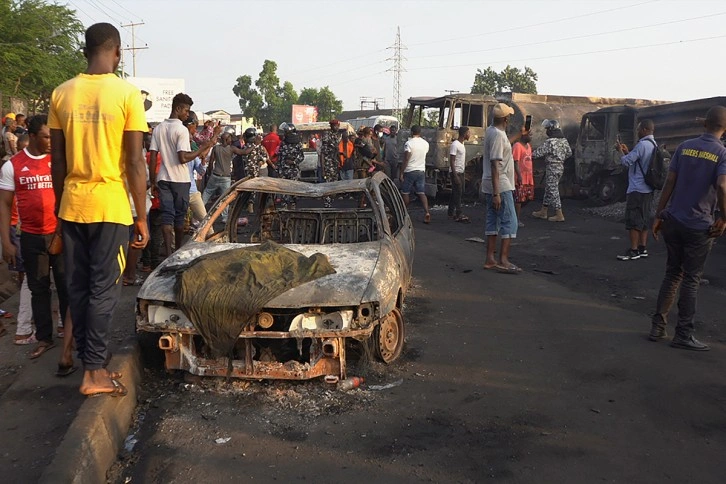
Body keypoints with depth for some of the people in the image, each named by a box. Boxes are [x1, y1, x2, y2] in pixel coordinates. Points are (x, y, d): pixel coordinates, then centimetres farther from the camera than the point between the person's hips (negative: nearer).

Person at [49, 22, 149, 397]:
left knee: (77, 287, 13)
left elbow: (58, 160, 8)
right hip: (110, 206, -4)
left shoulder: (61, 94, 4)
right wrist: (141, 216, -4)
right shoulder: (127, 94, -8)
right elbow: (134, 163, -10)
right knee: (103, 289, 2)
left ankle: (88, 362, 23)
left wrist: (60, 204, 19)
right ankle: (94, 372, 7)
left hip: (72, 206, 5)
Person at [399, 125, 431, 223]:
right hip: (421, 171, 5)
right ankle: (427, 212, -11)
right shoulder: (426, 143, 6)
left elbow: (406, 159, -15)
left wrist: (401, 172, -11)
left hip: (409, 171, -5)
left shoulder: (409, 143, -13)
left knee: (405, 193, 7)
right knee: (421, 193, 4)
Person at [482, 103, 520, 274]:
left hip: (490, 185, 10)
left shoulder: (491, 130, 11)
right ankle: (503, 261, -6)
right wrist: (496, 193, -25)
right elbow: (495, 165, -24)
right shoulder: (498, 135, -19)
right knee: (509, 222, -6)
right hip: (500, 185, -10)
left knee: (493, 221, 11)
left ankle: (490, 259, 14)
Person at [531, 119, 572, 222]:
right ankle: (543, 212, 24)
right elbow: (569, 153, 17)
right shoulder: (564, 140, 8)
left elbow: (539, 152, -16)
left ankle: (559, 215, -2)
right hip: (560, 167, 9)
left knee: (553, 191, -4)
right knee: (548, 189, 16)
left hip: (552, 168, -9)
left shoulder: (550, 142, -19)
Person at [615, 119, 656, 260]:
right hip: (647, 189, 9)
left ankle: (633, 251, -3)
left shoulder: (642, 145, -17)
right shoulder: (653, 145, 13)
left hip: (637, 189, -9)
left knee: (633, 220, -5)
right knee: (644, 219, 12)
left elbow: (626, 161, -16)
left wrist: (620, 150, -1)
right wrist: (627, 151, 17)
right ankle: (642, 248, 17)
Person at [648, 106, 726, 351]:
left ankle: (658, 326, 17)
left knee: (672, 274, 16)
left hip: (673, 221, 4)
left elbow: (669, 182, 2)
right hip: (699, 226, -4)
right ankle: (683, 335, 11)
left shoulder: (685, 147, 4)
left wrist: (659, 215, 6)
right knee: (691, 280, 5)